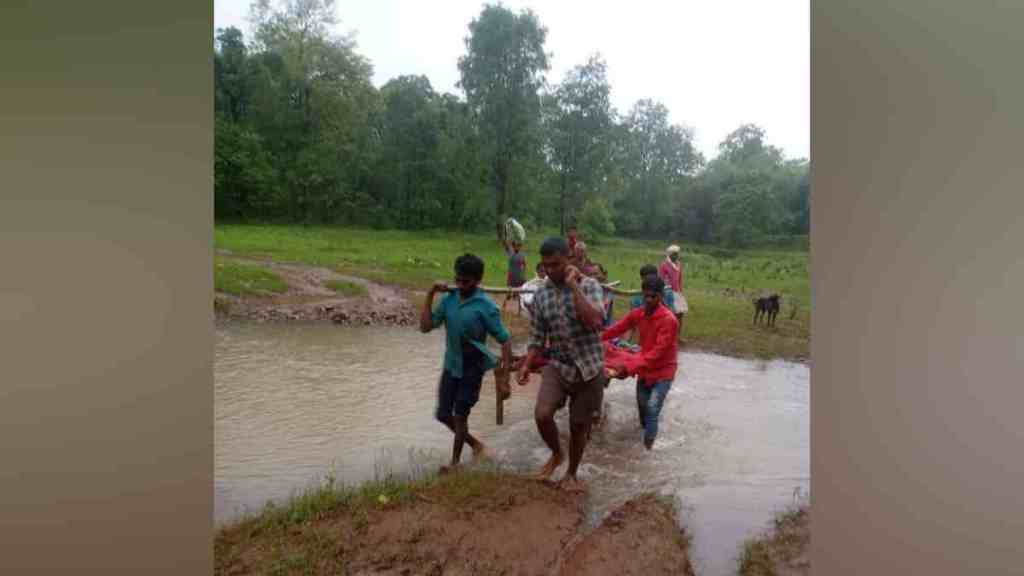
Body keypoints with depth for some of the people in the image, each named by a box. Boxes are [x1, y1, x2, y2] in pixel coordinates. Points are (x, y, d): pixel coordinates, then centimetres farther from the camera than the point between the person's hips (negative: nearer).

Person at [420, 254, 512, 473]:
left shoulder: (485, 306, -17)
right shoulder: (449, 299, -2)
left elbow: (504, 340, -15)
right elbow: (425, 326, -4)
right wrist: (430, 294, -12)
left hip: (472, 367, -6)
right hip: (451, 364, 6)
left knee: (460, 415, 3)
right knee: (443, 415, 12)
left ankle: (455, 461, 24)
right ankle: (476, 444, 34)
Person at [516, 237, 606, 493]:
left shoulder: (589, 285, -8)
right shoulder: (540, 295, 2)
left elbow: (594, 322, -26)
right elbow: (537, 338, 7)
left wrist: (573, 285, -23)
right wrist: (526, 365, -8)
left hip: (589, 368, -2)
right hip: (557, 365, 2)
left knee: (579, 425, 9)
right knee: (542, 414, -19)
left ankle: (572, 473, 35)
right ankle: (556, 454, 12)